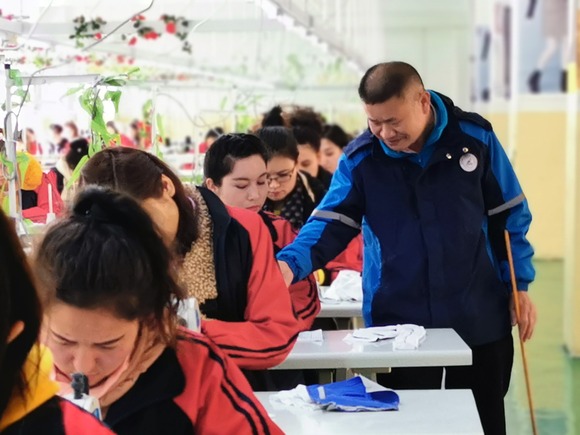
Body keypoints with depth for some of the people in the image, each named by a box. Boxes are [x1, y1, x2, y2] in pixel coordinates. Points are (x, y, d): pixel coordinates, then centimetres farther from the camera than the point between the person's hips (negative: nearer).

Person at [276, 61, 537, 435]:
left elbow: (510, 215, 3)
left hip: (479, 319, 1)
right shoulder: (360, 158, -7)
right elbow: (330, 224, -10)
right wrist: (291, 264, -29)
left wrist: (519, 286, 1)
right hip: (399, 323, 0)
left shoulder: (475, 137, -5)